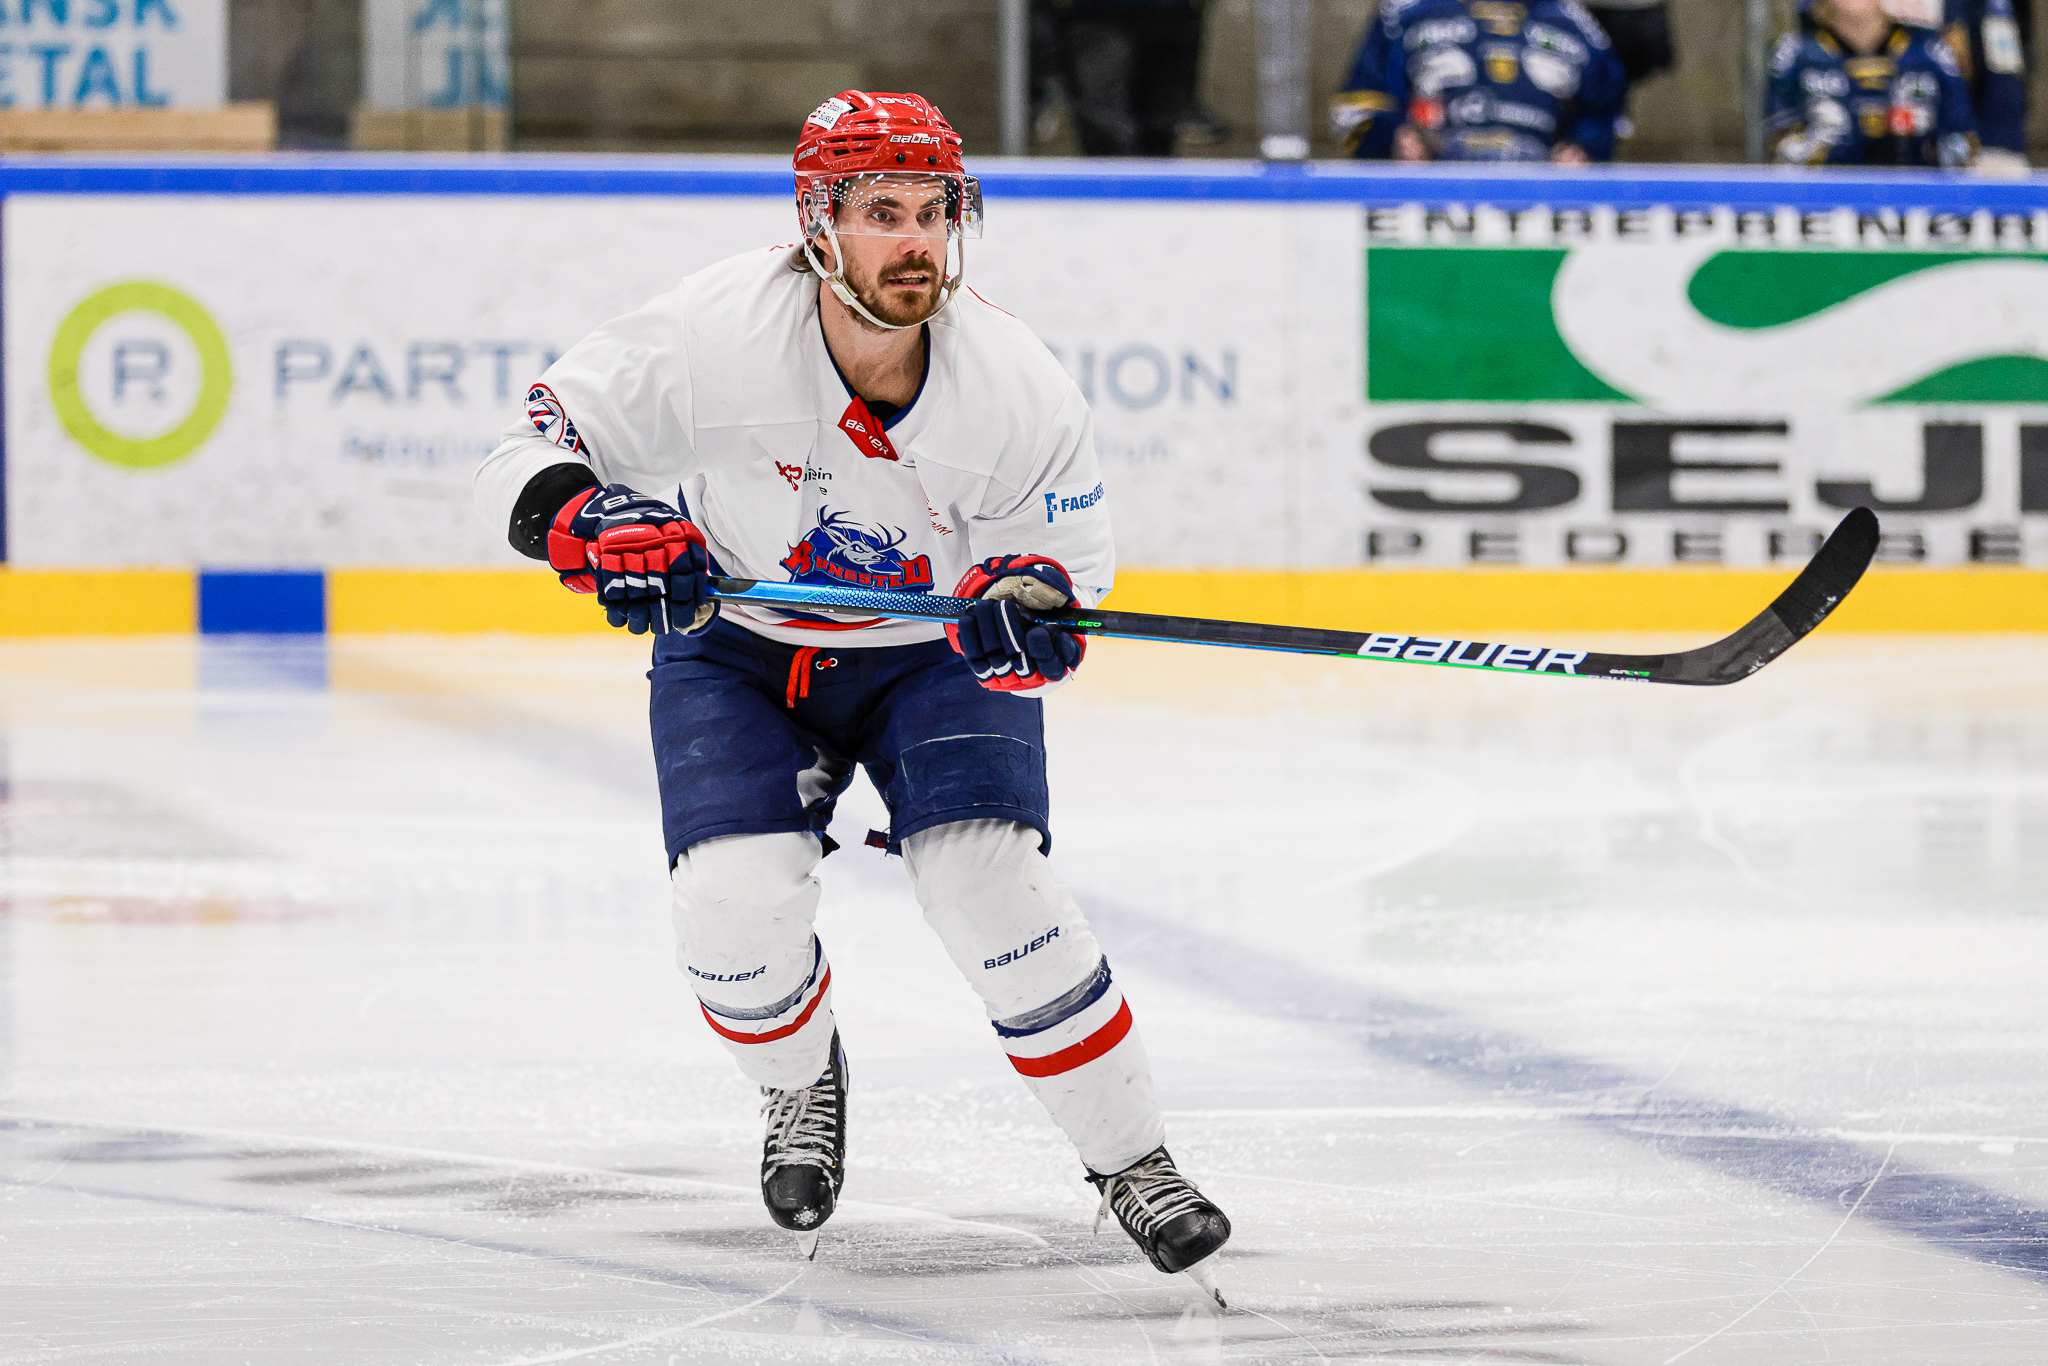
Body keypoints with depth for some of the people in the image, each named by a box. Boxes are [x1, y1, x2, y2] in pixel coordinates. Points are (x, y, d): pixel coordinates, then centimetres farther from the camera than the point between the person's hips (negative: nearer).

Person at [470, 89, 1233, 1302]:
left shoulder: (1018, 385, -23)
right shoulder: (712, 336, -27)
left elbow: (1065, 565, -11)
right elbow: (532, 456, -19)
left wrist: (1028, 609, -35)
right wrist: (594, 528, -41)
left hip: (934, 650, 0)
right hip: (735, 647, 0)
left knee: (989, 880, -21)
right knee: (737, 901, -20)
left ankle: (1134, 1165, -5)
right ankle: (802, 1082, 17)